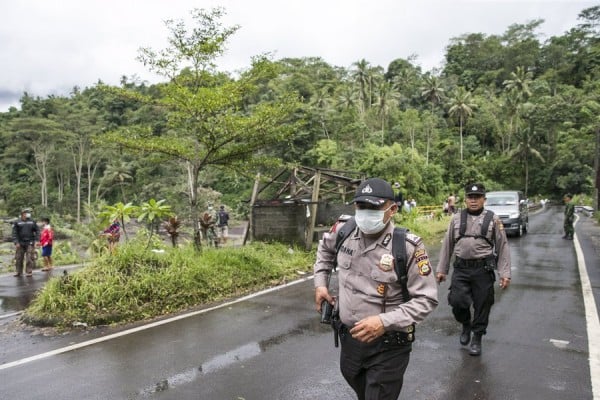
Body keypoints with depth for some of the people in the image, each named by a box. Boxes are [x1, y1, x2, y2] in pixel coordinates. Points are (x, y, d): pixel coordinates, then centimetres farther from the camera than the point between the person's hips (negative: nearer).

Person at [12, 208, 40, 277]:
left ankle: (29, 272, 1)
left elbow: (37, 231, 10)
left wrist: (36, 240, 0)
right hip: (20, 244, 0)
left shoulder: (32, 222, 9)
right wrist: (16, 242, -8)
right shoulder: (17, 223, 5)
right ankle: (18, 272, 17)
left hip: (30, 243, 0)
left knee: (30, 258, -5)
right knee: (18, 258, 6)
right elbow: (14, 233, 1)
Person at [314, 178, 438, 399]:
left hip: (388, 345, -5)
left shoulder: (408, 247, -22)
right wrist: (320, 283, 7)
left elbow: (427, 299, -18)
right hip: (348, 337, 5)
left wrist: (385, 322, -28)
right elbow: (326, 248, 17)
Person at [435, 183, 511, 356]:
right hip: (461, 269, 1)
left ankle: (477, 339, 27)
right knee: (457, 301, -8)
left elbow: (503, 246, 2)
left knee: (482, 305, 6)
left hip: (483, 270, -1)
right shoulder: (457, 218, 8)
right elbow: (447, 245, 10)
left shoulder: (493, 219, 3)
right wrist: (441, 269, 9)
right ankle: (466, 325, 25)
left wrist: (504, 273, -4)